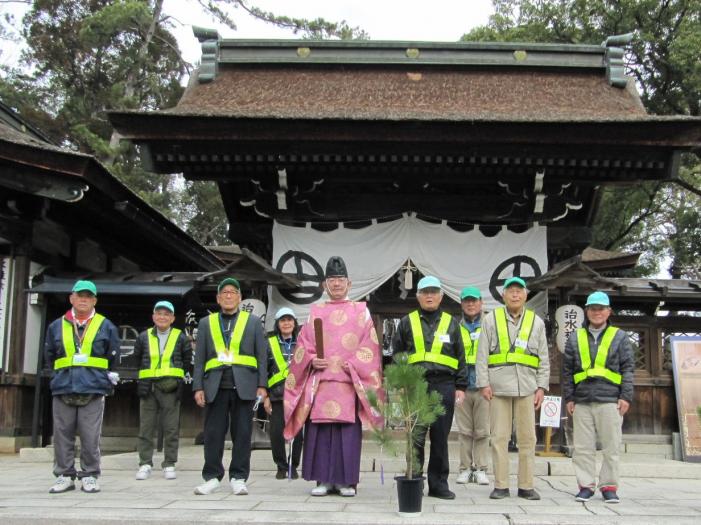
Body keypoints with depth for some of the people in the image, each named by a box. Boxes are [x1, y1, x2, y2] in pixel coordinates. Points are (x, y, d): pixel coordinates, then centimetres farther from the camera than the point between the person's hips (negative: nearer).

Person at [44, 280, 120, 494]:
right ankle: (65, 475, 13)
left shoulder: (106, 326, 8)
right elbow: (49, 356, 19)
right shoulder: (57, 326, 12)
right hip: (62, 389, 2)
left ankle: (89, 476, 7)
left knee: (91, 436, -3)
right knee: (62, 434, 4)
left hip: (94, 390, -2)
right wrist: (60, 375, 15)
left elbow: (113, 357, 13)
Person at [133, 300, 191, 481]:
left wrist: (177, 376, 4)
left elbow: (187, 359, 11)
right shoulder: (144, 337, 9)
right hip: (148, 387, 1)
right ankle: (145, 464, 11)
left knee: (171, 428, 1)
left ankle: (169, 465, 9)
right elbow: (137, 358, 18)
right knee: (146, 427, 4)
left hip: (171, 387, -1)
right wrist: (143, 376, 12)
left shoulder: (180, 337, 5)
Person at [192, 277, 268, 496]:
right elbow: (199, 358, 11)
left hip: (244, 386, -1)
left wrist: (262, 385, -2)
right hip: (215, 386, 1)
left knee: (242, 433, 0)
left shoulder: (253, 322, 11)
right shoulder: (206, 323, 14)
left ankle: (239, 478, 8)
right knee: (213, 433, 2)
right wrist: (198, 387, 2)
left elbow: (262, 355, 6)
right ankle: (212, 477, 11)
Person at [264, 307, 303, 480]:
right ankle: (281, 466, 14)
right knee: (276, 433, -2)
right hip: (277, 394, 0)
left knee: (298, 433, 1)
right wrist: (265, 397, 0)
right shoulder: (270, 343, 8)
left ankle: (293, 466, 16)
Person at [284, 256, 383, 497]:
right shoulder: (316, 312, 16)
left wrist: (351, 365, -9)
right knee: (320, 429, -2)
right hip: (319, 380, 2)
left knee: (348, 429, -5)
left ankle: (346, 480, 2)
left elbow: (369, 346, 4)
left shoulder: (361, 312, 11)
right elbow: (303, 345, 13)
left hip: (349, 382, -2)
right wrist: (311, 360, -6)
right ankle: (323, 479, 6)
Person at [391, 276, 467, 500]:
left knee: (440, 437, 5)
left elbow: (460, 358, 13)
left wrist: (460, 387, 6)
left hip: (443, 385, 1)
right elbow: (396, 355, 10)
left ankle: (439, 483, 13)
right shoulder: (407, 322, 11)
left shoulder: (451, 323, 14)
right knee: (416, 436, -1)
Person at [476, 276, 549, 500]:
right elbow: (482, 354, 4)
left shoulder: (536, 322, 13)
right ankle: (501, 486, 7)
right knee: (499, 437, 0)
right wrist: (483, 383, -4)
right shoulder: (491, 319, 8)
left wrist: (542, 386, 4)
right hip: (499, 386, -1)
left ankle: (526, 486, 11)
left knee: (527, 438, 3)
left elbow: (543, 358, 12)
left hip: (526, 387, 2)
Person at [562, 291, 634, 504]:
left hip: (610, 401, -2)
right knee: (583, 446, 2)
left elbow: (628, 369, 4)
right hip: (582, 401, 2)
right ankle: (586, 485, 11)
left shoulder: (620, 337, 9)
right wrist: (568, 398, 6)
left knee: (611, 447, 0)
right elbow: (567, 371, 13)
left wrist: (626, 397, -5)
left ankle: (609, 486, 10)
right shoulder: (575, 338, 13)